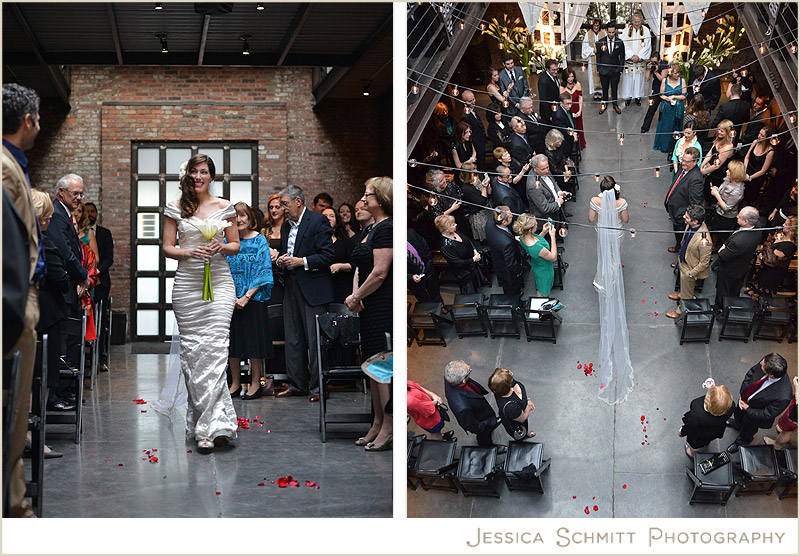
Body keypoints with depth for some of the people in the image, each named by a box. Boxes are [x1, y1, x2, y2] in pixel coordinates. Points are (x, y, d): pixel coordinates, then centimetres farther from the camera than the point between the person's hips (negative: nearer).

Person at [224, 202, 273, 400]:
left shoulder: (259, 241, -3)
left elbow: (263, 272, -8)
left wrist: (246, 297, -15)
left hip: (253, 298, -4)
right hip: (231, 299, 4)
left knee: (253, 337, -2)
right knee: (232, 338, 6)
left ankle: (255, 384, 6)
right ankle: (235, 383, 15)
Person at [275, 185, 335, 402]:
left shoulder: (318, 222, -7)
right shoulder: (286, 226, 17)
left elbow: (328, 256, -12)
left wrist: (301, 261, -17)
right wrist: (281, 260, 4)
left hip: (312, 288, -8)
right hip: (291, 287, 8)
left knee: (314, 339, -5)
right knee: (292, 337, 9)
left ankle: (317, 386, 1)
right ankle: (297, 384, 16)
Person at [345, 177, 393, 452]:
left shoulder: (386, 228, -14)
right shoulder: (370, 229, 17)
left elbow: (379, 273, -19)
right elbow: (360, 268, 18)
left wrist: (356, 297, -9)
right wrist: (355, 294, 0)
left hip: (383, 306, -10)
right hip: (370, 307, 10)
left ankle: (389, 428, -3)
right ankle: (377, 424, 19)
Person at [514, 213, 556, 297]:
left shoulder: (523, 237, -22)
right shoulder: (537, 248, -46)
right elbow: (554, 258, -27)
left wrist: (543, 232, -10)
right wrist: (553, 237, -28)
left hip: (535, 266, 8)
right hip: (544, 272, -8)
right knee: (544, 294, 23)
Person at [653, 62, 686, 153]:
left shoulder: (682, 81, -5)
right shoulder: (665, 81, -4)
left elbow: (684, 96, -2)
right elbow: (661, 95, 3)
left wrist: (674, 97, -14)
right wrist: (668, 98, -16)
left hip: (678, 108, 0)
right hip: (666, 108, 1)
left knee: (675, 128, 6)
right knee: (665, 127, 9)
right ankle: (663, 146, 24)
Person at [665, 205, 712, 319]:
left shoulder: (703, 240, -43)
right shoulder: (691, 224, -21)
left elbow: (704, 263, -27)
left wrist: (691, 274, -17)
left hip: (690, 268, -7)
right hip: (682, 260, 7)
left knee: (687, 293, 22)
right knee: (683, 285, 37)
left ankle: (681, 311, 47)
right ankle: (681, 295, 65)